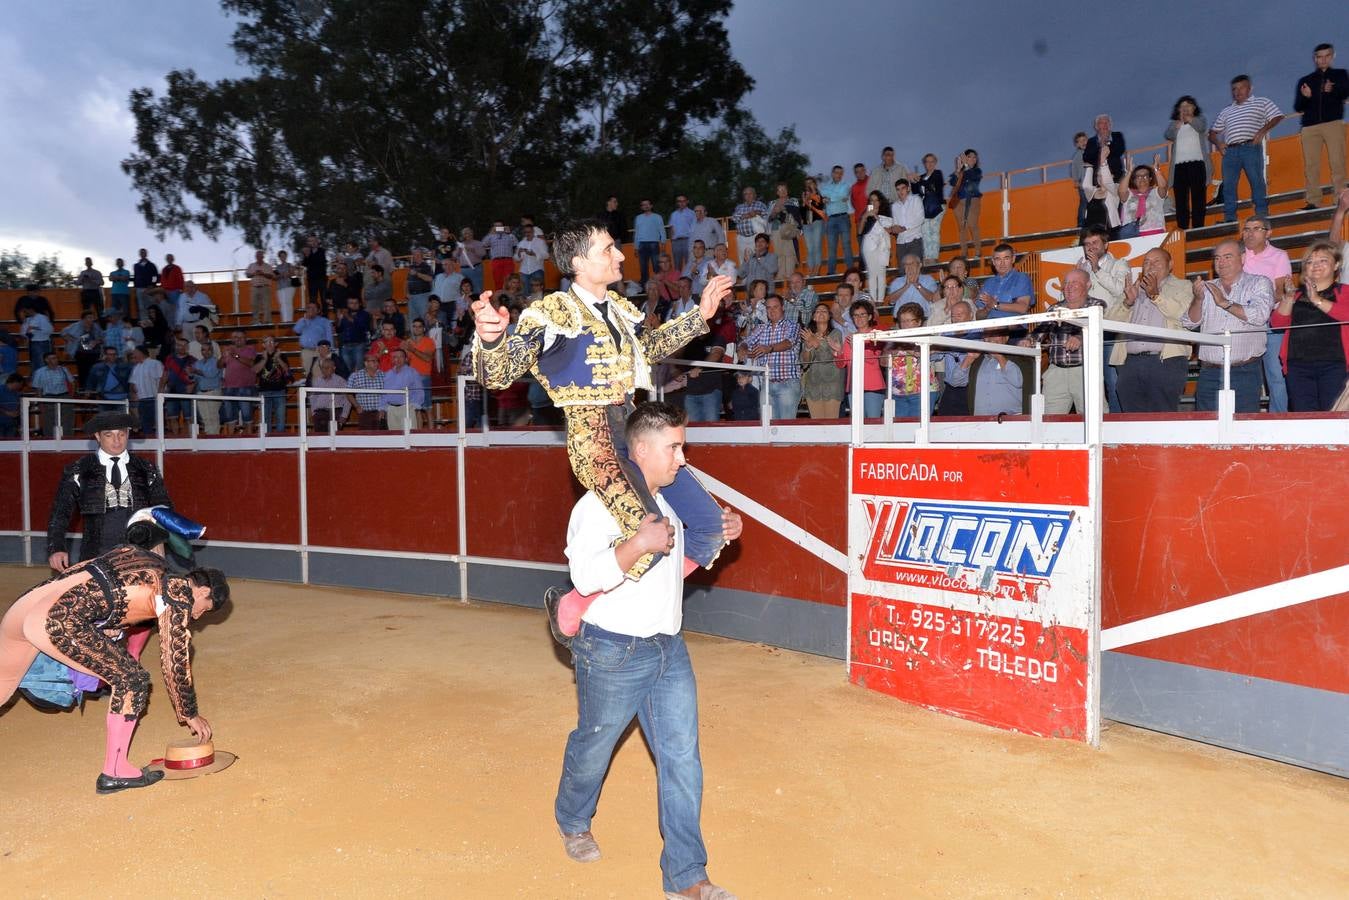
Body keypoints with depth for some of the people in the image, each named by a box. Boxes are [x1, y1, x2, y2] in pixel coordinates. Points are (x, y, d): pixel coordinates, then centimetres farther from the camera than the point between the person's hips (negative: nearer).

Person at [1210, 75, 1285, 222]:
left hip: (1251, 148, -3)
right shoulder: (1226, 111, 25)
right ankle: (1229, 218, 0)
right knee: (1228, 184, -2)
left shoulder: (1261, 103, 15)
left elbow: (1278, 117, 6)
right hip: (1230, 151, 4)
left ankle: (1262, 213, -8)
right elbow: (1213, 132, 25)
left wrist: (1263, 130, -9)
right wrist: (1217, 143, 4)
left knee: (1256, 180, -9)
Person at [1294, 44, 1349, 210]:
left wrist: (1333, 89, -24)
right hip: (1310, 127, 2)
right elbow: (1298, 107, 11)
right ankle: (1313, 202, -7)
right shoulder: (1304, 80, 19)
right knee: (1311, 165, -6)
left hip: (1333, 123, -1)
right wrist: (1305, 97, -11)